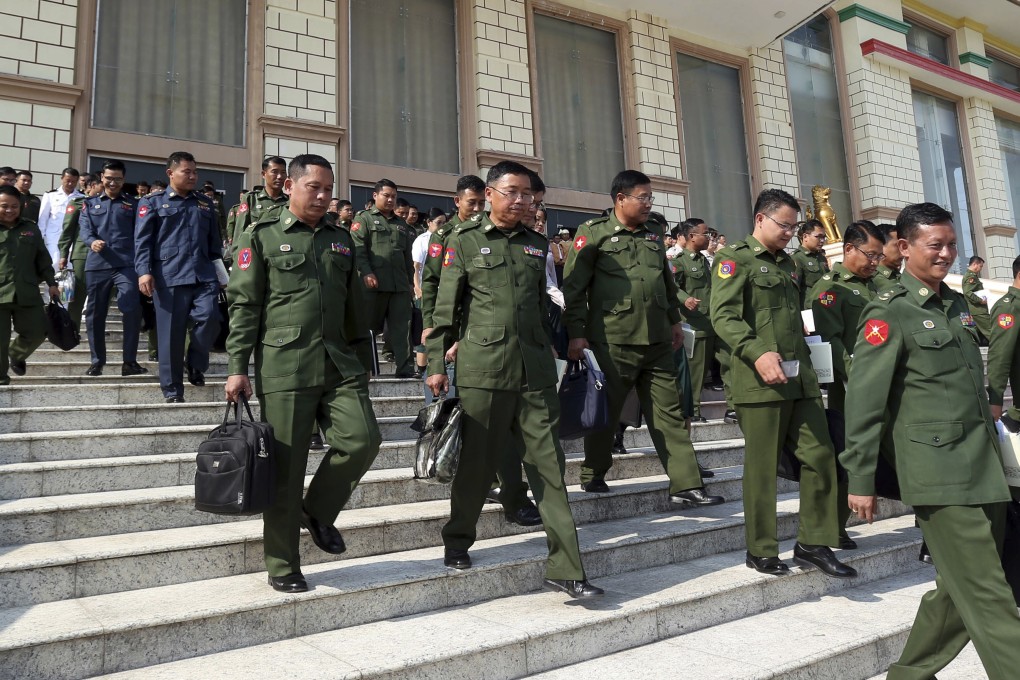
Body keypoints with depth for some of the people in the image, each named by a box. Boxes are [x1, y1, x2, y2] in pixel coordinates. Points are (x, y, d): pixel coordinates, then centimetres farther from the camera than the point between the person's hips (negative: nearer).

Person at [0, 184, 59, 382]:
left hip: (27, 293, 3)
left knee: (36, 333, 7)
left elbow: (42, 259, 16)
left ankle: (16, 355, 36)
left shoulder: (30, 228, 13)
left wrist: (51, 283, 11)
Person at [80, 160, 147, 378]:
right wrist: (92, 241, -20)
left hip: (126, 264, -2)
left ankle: (130, 362, -6)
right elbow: (84, 229, 4)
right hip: (97, 264, 2)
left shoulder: (133, 203, 13)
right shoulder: (90, 203, 17)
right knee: (95, 313, 7)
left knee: (132, 310, -14)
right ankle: (97, 361, 19)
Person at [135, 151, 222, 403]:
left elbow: (215, 243, 21)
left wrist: (220, 272, 15)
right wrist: (144, 271, -10)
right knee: (171, 334, 0)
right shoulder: (152, 202, 9)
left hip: (204, 276, 3)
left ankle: (196, 365, 11)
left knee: (209, 318, -16)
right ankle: (172, 390, 10)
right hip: (169, 278, -3)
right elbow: (142, 240, 1)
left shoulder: (206, 204, 20)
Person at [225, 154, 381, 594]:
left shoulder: (341, 239, 17)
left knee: (363, 439, -11)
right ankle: (282, 566, 17)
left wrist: (357, 354, 19)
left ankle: (317, 512, 17)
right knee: (286, 468, 0)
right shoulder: (261, 236, 4)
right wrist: (237, 368, -5)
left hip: (339, 364, 4)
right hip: (284, 366, -4)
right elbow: (244, 305, 0)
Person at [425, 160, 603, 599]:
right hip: (482, 368, -3)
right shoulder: (464, 241, 4)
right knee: (476, 462, 7)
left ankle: (565, 569, 8)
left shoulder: (536, 245, 16)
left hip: (535, 370, 4)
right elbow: (445, 308, 2)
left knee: (549, 467, 2)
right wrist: (436, 365, -3)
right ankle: (457, 542, 32)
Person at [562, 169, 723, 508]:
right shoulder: (594, 233, -3)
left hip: (657, 341, 6)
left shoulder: (654, 233, 15)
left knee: (670, 412, 5)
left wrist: (675, 320, 21)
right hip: (613, 340, -5)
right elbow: (573, 286, -7)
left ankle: (686, 485, 11)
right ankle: (593, 474, 25)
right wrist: (576, 333, -12)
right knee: (606, 411, 6)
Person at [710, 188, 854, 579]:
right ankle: (760, 550, 14)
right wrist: (758, 352, -27)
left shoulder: (788, 263, 22)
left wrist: (809, 365, 19)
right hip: (760, 379, -7)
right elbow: (723, 316, -15)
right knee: (761, 467, 0)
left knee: (820, 455, 5)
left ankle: (813, 543, 18)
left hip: (800, 377, 8)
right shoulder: (734, 258, -3)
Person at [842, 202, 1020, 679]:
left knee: (960, 590, 14)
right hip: (937, 473, -8)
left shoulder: (958, 304, 15)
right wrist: (861, 482, -12)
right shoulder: (889, 313, -8)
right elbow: (864, 401, -11)